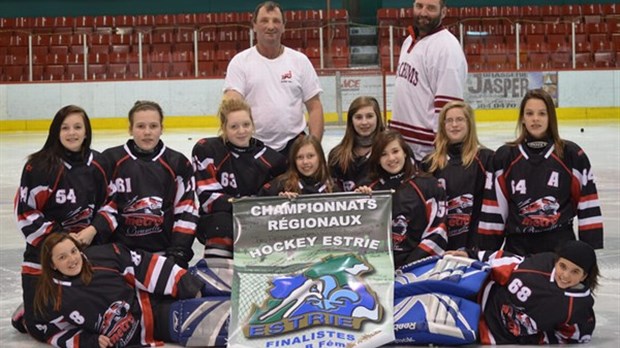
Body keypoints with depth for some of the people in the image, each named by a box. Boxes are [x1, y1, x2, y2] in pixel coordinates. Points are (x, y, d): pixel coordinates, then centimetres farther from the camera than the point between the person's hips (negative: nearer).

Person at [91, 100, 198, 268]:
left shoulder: (178, 163, 5)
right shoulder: (111, 160, 3)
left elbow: (186, 210, 3)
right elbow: (104, 206, 1)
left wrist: (178, 251, -7)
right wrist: (93, 233, -18)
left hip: (164, 249, 1)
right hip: (122, 249, 0)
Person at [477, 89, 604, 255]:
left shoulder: (572, 154, 0)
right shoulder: (504, 156, 3)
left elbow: (588, 205, 1)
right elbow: (493, 210, 4)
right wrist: (487, 253, 1)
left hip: (561, 247, -1)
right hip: (517, 248, 1)